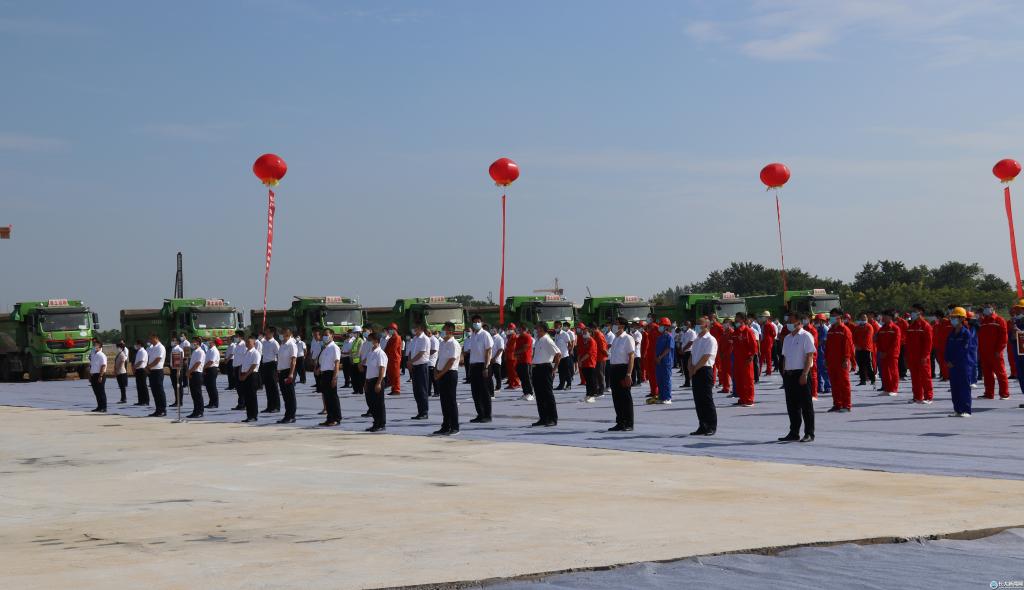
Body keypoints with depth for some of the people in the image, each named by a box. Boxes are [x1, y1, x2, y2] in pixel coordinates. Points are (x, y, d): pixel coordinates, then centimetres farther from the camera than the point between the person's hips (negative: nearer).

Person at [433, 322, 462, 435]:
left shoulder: (453, 344, -11)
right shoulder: (442, 343, 15)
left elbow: (451, 361, -17)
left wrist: (440, 373, -16)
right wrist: (436, 372, 4)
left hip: (450, 374, -8)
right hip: (441, 375, 8)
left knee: (451, 401, -5)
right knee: (444, 402, 10)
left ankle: (454, 427, 0)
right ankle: (445, 427, 16)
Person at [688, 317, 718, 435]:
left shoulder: (710, 340, -9)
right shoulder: (696, 340, 18)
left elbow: (705, 358, -15)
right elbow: (692, 355, 18)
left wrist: (694, 369, -12)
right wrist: (690, 367, 0)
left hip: (705, 371, -8)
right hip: (695, 372, 8)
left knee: (707, 400, -6)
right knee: (698, 400, 8)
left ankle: (712, 427, 0)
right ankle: (702, 426, 14)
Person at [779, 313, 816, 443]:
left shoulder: (806, 336, -7)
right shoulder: (787, 338, 17)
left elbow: (810, 356, -12)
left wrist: (804, 374, -19)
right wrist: (784, 373, 13)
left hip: (801, 374, -7)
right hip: (789, 374, 7)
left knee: (806, 405, -3)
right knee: (792, 405, 9)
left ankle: (809, 433, 1)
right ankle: (794, 433, 16)